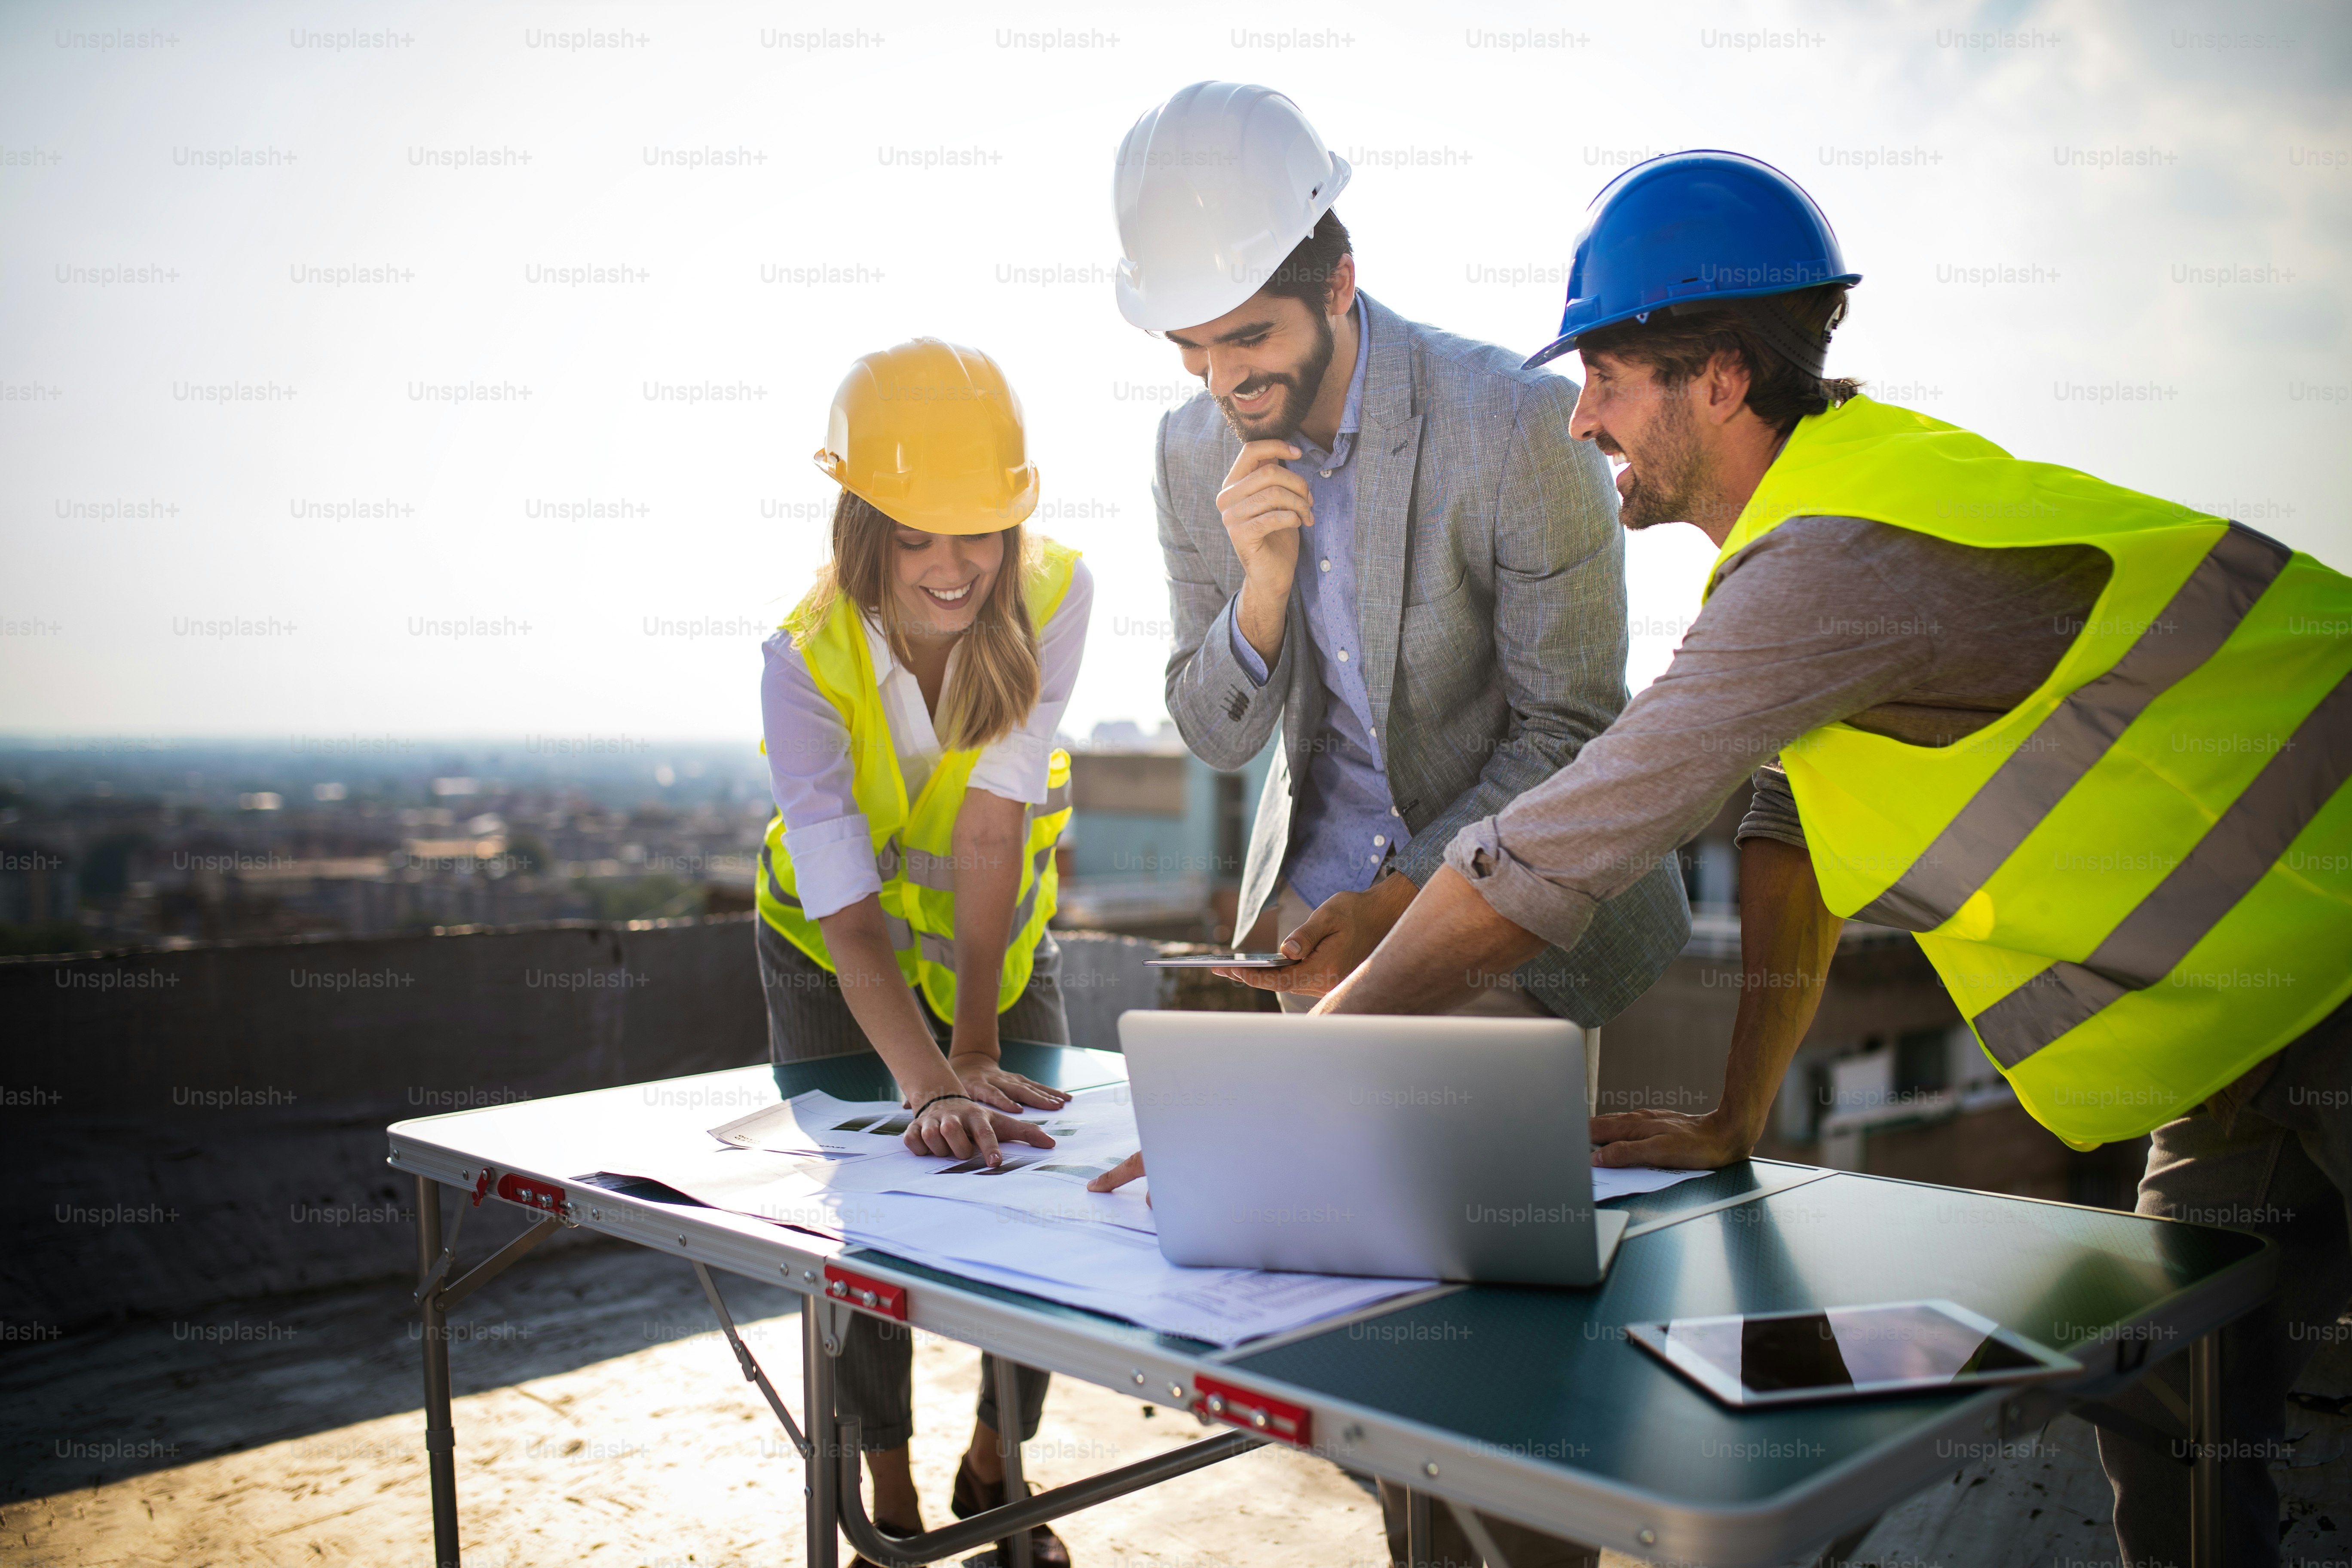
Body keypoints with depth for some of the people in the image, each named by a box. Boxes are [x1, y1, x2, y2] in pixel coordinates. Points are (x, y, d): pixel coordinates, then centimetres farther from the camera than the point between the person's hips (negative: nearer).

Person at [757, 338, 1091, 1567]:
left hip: (999, 937, 2)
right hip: (836, 955, -1)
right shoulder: (807, 659, -30)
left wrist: (977, 1052, -30)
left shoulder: (1051, 596, -27)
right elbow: (851, 922, -36)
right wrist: (930, 1085, -50)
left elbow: (992, 832, -29)